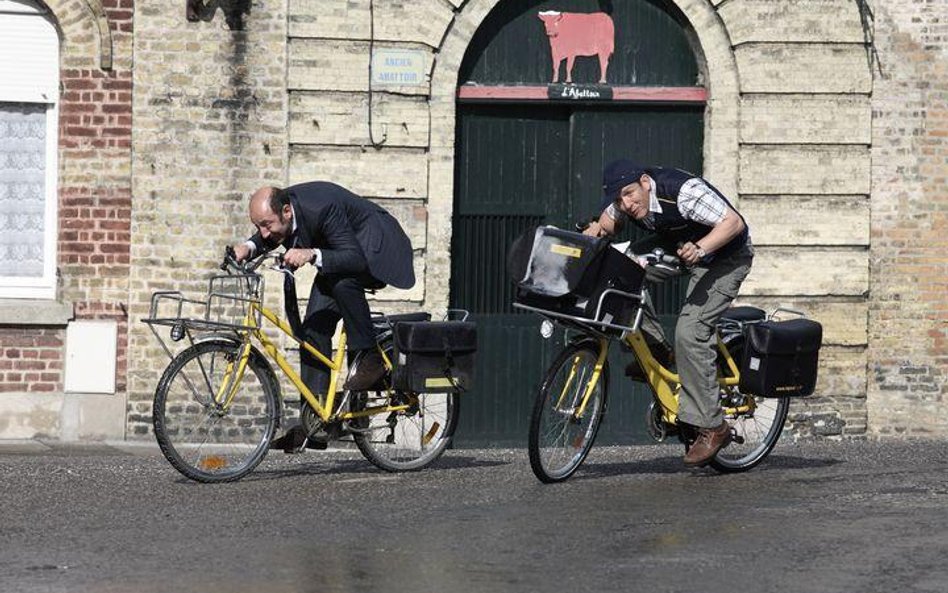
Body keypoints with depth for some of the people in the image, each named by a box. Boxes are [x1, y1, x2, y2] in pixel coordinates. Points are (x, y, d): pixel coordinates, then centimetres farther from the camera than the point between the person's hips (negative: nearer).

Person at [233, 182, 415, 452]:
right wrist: (249, 247, -15)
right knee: (313, 328, -2)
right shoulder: (275, 209, -15)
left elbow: (357, 259, -40)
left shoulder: (322, 207, -37)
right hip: (337, 253, 8)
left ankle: (369, 358, -21)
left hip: (374, 248, -8)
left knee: (343, 282, -39)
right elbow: (265, 240, 8)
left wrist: (312, 255, -53)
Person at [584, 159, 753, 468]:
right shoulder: (624, 202, -13)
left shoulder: (683, 191, -34)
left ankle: (712, 427, -16)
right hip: (682, 250, 8)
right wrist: (597, 229, -15)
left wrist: (700, 249, -48)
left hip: (725, 257, -8)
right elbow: (611, 220, 9)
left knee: (690, 332, -22)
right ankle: (655, 351, 5)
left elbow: (733, 222, -32)